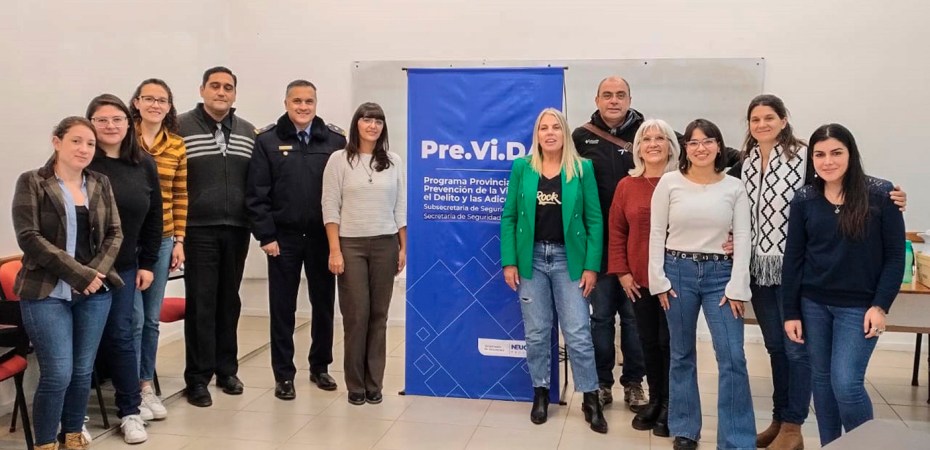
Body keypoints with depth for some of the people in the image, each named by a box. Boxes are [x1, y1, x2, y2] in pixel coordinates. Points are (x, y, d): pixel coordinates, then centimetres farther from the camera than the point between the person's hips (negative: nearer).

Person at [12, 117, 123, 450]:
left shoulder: (101, 184, 10)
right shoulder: (32, 182, -2)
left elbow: (114, 233, 9)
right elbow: (29, 237, -11)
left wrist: (97, 272, -9)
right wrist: (78, 273, -16)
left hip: (94, 292, 4)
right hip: (47, 292, -4)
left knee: (83, 371, 8)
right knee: (58, 373, -7)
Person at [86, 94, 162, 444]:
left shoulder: (144, 165, 5)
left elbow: (153, 219, 10)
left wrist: (147, 263, 6)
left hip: (123, 267, 3)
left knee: (119, 335, 6)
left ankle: (130, 411, 15)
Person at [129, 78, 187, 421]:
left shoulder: (177, 146, 7)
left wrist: (178, 240, 8)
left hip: (161, 240, 4)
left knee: (152, 318, 11)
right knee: (133, 318, -3)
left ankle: (147, 385, 24)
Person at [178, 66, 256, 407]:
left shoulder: (248, 132, 10)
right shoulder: (181, 127, -2)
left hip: (236, 230, 4)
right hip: (199, 230, -4)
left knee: (229, 302, 12)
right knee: (201, 304, 0)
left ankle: (226, 370, 24)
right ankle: (198, 379, 8)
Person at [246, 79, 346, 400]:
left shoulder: (335, 140, 1)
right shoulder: (268, 140, -2)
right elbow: (256, 194, -4)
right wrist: (266, 236, -8)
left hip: (323, 237, 1)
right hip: (284, 238, -1)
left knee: (324, 304, 11)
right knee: (282, 308, 7)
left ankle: (320, 366, 28)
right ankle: (284, 374, 18)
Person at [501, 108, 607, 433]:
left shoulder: (582, 168, -1)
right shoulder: (522, 168, 2)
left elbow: (594, 219, -1)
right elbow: (509, 217, 3)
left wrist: (592, 265, -7)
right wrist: (509, 261, -4)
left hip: (569, 259, -1)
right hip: (531, 258, 1)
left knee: (578, 334, 0)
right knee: (536, 333, 9)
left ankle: (591, 399, 12)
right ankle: (540, 392, 25)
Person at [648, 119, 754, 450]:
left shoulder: (734, 187, 2)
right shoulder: (669, 183, 0)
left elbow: (742, 238, -1)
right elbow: (657, 233, 1)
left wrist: (737, 287, -7)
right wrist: (659, 280, -5)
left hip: (720, 273, 0)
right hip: (678, 271, 0)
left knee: (733, 358, -5)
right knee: (681, 354, 11)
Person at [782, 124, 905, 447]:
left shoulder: (880, 194, -7)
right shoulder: (804, 200, 1)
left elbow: (895, 255, -4)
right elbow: (793, 258, 3)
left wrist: (881, 305, -10)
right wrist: (791, 312, 1)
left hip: (859, 305, -3)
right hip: (813, 304, 3)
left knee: (846, 382, -8)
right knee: (821, 378, 11)